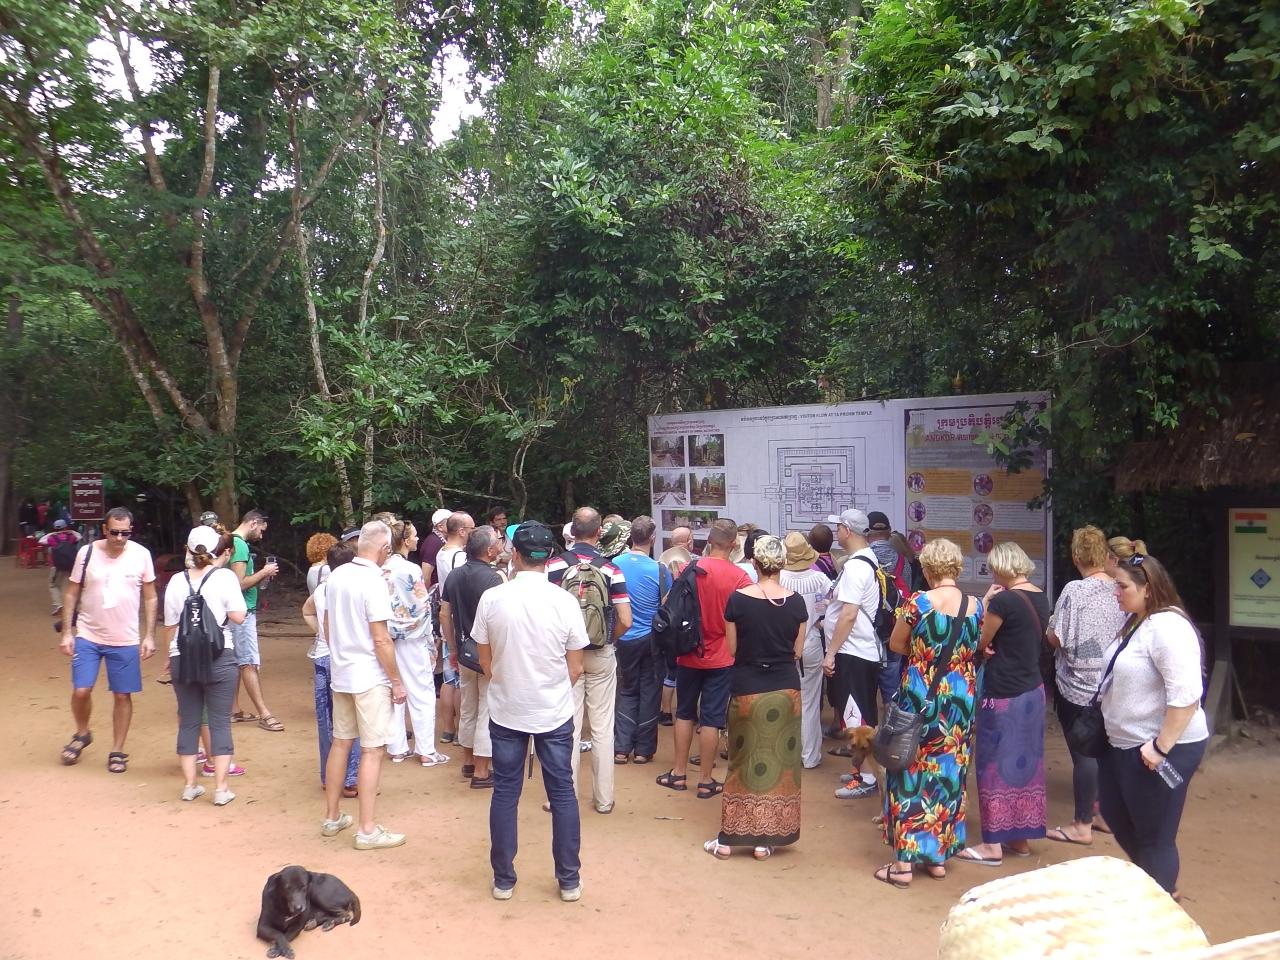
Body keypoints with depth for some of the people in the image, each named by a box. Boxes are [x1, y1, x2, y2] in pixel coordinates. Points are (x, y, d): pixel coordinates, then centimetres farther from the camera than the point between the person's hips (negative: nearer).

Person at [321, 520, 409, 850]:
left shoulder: (336, 575, 4)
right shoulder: (373, 581, -19)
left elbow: (327, 626, 13)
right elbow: (381, 639, -19)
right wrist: (397, 681, -11)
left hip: (341, 673, 8)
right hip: (370, 678, -8)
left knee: (340, 743, 17)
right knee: (372, 750, 0)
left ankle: (332, 817, 28)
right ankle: (367, 831, 5)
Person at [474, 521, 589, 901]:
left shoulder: (491, 598, -10)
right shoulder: (564, 601, -11)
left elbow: (485, 661, 1)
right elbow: (575, 668, -4)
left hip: (506, 711, 1)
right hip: (555, 713, 0)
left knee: (505, 793, 12)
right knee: (562, 793, 11)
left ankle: (503, 879, 21)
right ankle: (569, 880, 19)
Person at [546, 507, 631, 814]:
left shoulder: (555, 564, -9)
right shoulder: (610, 569, -9)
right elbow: (625, 620, -12)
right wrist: (608, 639, 7)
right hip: (602, 656, 0)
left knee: (568, 727, 8)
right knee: (602, 727, 9)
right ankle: (603, 798, 17)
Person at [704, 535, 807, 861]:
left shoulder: (738, 599, -11)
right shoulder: (796, 601, -6)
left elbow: (732, 648, -4)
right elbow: (798, 651, 1)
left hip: (747, 687, -1)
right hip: (786, 687, 1)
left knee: (744, 760, 10)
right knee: (779, 760, 10)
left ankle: (728, 838, 16)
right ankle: (765, 840, 16)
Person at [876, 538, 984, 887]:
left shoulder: (918, 603, -15)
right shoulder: (976, 606, -2)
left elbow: (896, 644, -2)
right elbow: (978, 650, 12)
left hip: (921, 698, -4)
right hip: (962, 698, 4)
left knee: (912, 771, 6)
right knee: (949, 771, 14)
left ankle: (903, 862, 9)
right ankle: (938, 856, 24)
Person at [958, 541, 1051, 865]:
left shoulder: (1003, 600, -19)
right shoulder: (1041, 598, 6)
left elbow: (979, 644, -8)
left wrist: (984, 604, -6)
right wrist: (993, 645, -1)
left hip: (1003, 694, -8)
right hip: (1032, 690, 8)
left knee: (996, 764, 1)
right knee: (1025, 761, 15)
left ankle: (993, 845, 8)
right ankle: (1021, 837, 25)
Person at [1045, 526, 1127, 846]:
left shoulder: (1075, 591, -17)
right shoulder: (1120, 590, 0)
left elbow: (1055, 639, -16)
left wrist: (1050, 630, 4)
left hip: (1078, 684, -6)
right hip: (1111, 684, 6)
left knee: (1083, 752, 1)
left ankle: (1082, 825, 9)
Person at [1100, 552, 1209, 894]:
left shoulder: (1167, 627, -22)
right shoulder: (1136, 623, 9)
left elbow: (1186, 694, -29)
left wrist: (1161, 746, -26)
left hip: (1160, 749, -10)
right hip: (1124, 744, 10)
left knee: (1155, 837, 3)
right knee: (1115, 815, 22)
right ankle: (1151, 883, 41)